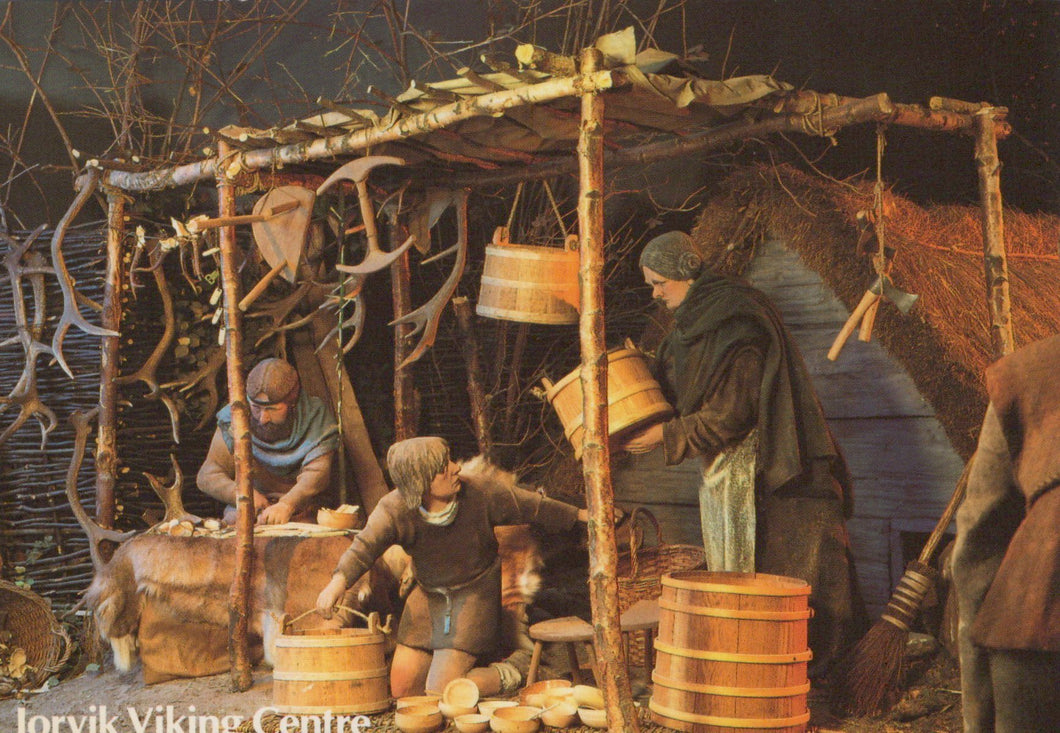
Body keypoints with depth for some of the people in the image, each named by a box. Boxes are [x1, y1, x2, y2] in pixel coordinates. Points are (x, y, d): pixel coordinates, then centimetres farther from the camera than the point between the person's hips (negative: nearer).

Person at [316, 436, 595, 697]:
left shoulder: (481, 489, -19)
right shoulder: (395, 510, -19)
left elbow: (533, 508, -4)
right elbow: (365, 545, -31)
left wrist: (580, 515, 5)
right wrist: (339, 580, -51)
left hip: (475, 593, -3)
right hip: (428, 596, 4)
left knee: (440, 692, -13)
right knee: (401, 689, 5)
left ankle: (511, 673, 11)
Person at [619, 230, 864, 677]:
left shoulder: (734, 325, -18)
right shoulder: (694, 319, 11)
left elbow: (730, 414, -20)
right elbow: (684, 395, 19)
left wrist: (667, 435, -16)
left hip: (751, 467, -9)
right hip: (722, 468, 9)